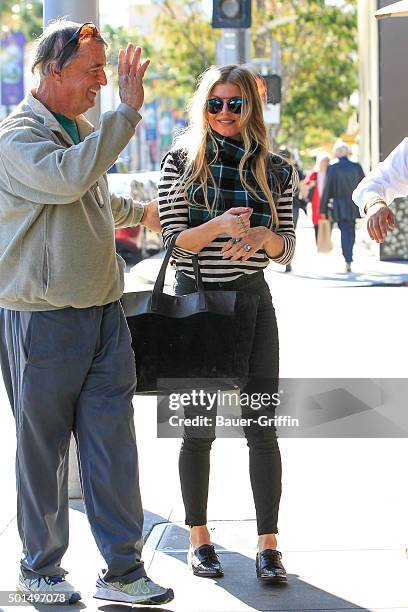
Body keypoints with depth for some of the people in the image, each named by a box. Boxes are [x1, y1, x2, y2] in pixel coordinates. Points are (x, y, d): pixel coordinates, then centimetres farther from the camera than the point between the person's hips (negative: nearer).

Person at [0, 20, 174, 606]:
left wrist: (140, 212, 55)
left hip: (104, 315, 7)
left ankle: (123, 570, 10)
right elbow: (67, 178, -32)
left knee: (113, 444, 4)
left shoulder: (83, 130, 17)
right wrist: (127, 111, -28)